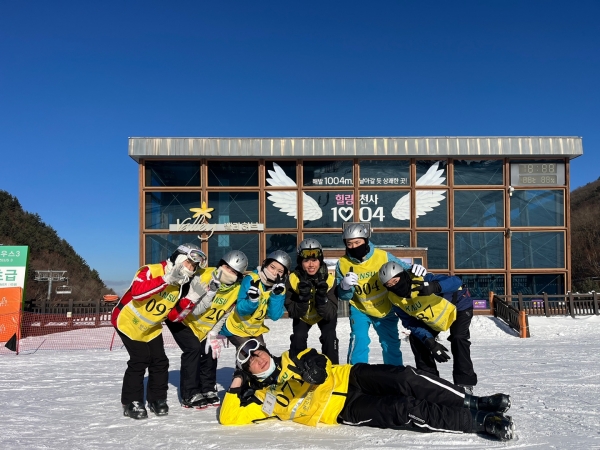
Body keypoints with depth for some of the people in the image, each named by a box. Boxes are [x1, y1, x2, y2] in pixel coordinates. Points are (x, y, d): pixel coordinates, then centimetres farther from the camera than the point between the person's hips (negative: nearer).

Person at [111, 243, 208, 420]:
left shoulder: (181, 286, -4)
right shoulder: (151, 271, -24)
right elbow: (137, 292, -43)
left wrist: (192, 297, -19)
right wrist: (167, 279, -45)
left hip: (151, 328, 7)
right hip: (128, 320, -7)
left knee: (160, 361, 1)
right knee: (140, 360, -13)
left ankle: (157, 399, 18)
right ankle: (131, 402, 1)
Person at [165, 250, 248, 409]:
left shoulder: (236, 289, -15)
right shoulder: (203, 276, -32)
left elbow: (224, 315, -3)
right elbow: (195, 311, -33)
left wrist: (214, 334, -9)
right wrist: (211, 291, -44)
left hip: (205, 326, 6)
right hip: (182, 318, -6)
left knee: (210, 350, 0)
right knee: (193, 348, -19)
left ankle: (208, 390, 19)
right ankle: (189, 395, -9)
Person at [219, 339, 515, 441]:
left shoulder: (290, 360, 17)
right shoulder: (262, 396, 8)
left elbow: (320, 363, 8)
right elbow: (228, 418, 1)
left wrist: (315, 364, -14)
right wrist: (237, 383, -1)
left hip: (350, 378, 4)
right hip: (343, 410, -4)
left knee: (404, 378, -23)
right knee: (404, 411, -25)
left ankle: (472, 402, -14)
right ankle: (479, 421, -25)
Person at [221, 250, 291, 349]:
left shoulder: (280, 288, -10)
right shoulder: (251, 280, -26)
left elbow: (274, 316, -20)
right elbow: (241, 310, -27)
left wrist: (276, 295, -32)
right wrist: (252, 300, -46)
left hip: (255, 330, 6)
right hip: (236, 328, -6)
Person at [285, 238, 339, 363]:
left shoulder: (329, 280, -29)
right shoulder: (293, 279, -29)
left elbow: (330, 314, -30)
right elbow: (293, 313, -29)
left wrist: (322, 298, -47)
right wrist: (303, 298, -46)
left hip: (325, 316, 0)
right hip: (302, 316, 1)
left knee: (329, 338, -20)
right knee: (298, 337, -19)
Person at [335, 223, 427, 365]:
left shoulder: (383, 257, -20)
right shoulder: (343, 264, -16)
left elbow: (403, 269, -7)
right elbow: (343, 296, -10)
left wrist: (414, 269, -30)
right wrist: (345, 287, -33)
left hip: (385, 309, 1)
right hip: (359, 309, -1)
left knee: (391, 344, 11)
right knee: (358, 340, -17)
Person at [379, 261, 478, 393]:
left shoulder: (423, 280, -39)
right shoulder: (395, 299, -19)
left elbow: (456, 281, -47)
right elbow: (411, 324, -13)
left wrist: (435, 287, -66)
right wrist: (430, 343, -25)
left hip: (458, 306, -6)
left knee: (458, 338, -25)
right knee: (416, 339, -2)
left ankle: (465, 383, -12)